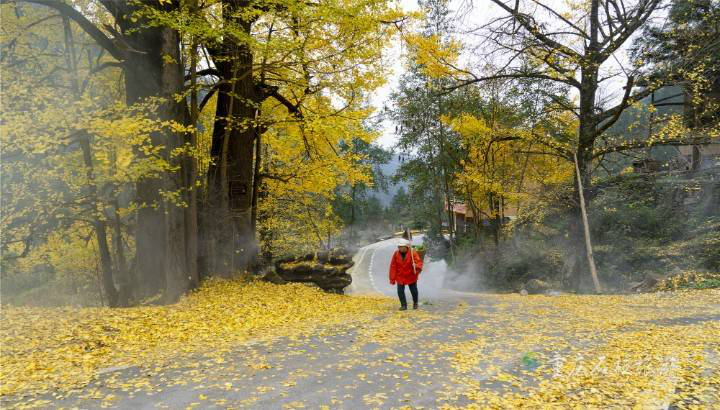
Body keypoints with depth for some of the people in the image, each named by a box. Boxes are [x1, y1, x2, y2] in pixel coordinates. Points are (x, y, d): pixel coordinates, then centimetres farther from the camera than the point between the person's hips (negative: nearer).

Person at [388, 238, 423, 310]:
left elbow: (419, 261, -21)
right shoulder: (396, 254, -8)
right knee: (400, 291, -4)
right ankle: (404, 305, 14)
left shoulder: (412, 253, -15)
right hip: (400, 277, 1)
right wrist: (392, 279, -4)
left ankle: (415, 303, 39)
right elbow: (393, 267, -4)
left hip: (411, 276, -1)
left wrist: (417, 267, -46)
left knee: (414, 290, 13)